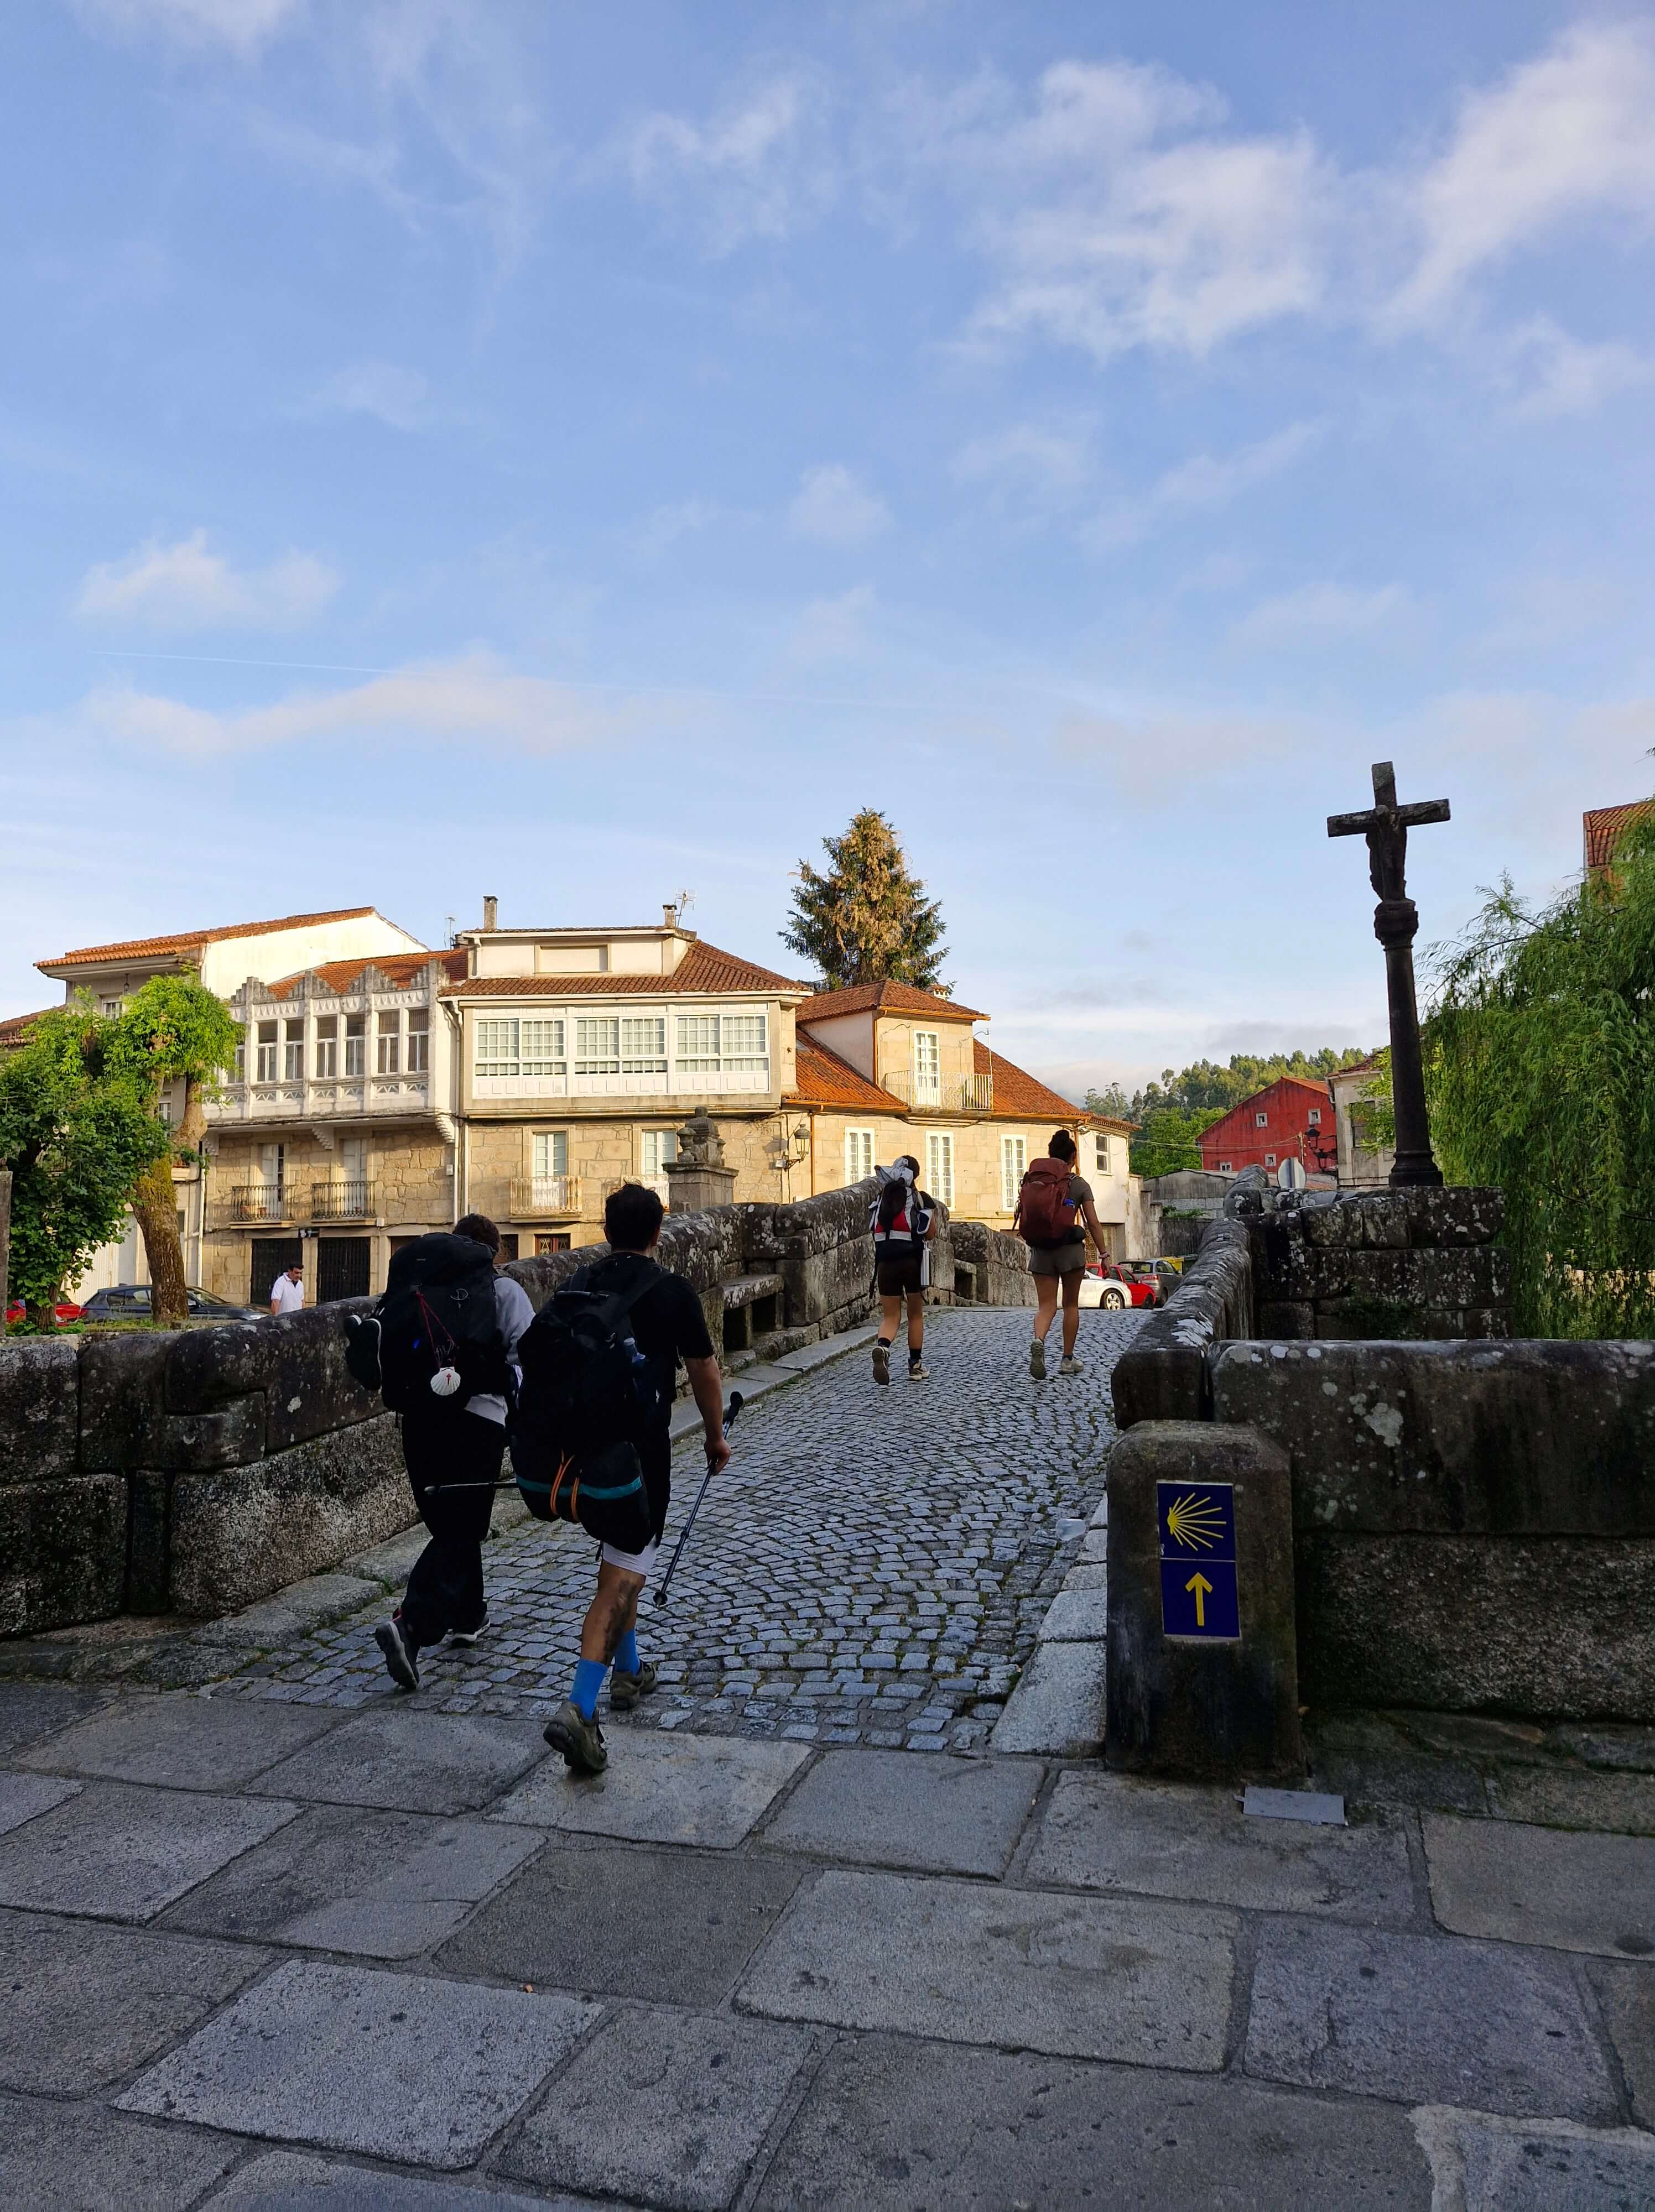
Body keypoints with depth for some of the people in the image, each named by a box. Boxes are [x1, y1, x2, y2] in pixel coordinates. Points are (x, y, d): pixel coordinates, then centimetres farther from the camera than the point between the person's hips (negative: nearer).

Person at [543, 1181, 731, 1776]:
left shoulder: (578, 1286, 4)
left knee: (618, 1562, 25)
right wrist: (715, 1437, 14)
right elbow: (704, 1373, -1)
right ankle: (579, 1710, -15)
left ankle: (629, 1671, 37)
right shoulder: (672, 1291, -9)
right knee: (622, 1577, -4)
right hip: (640, 1447, -6)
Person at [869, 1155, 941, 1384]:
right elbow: (930, 1234, 1)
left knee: (890, 1316, 6)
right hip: (913, 1261, -2)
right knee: (916, 1315, 14)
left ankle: (882, 1347, -25)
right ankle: (915, 1366, 20)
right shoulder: (921, 1199, -1)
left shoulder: (881, 1198, 10)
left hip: (885, 1262, 2)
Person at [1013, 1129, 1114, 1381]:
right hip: (1069, 1248, -2)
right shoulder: (1079, 1184, -1)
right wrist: (1104, 1255, 2)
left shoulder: (1032, 1180, 6)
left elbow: (1025, 1220, 5)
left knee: (1046, 1305, 3)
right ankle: (1067, 1359, 17)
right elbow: (1093, 1223, -3)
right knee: (1071, 1304, 13)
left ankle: (1038, 1342, -26)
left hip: (1040, 1251, 2)